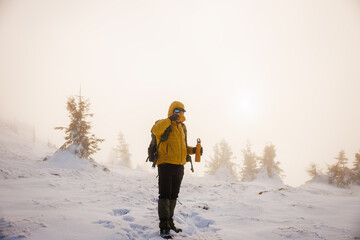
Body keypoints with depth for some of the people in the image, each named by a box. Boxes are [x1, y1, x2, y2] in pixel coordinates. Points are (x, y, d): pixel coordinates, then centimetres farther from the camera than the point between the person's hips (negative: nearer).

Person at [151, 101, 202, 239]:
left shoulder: (182, 128, 18)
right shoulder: (165, 125, -5)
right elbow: (156, 130, -30)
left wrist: (192, 150, 7)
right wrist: (170, 119, -27)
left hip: (179, 166, 8)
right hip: (166, 165, -7)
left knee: (173, 196, 14)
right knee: (165, 196, -8)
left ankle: (169, 222, 26)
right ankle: (164, 227, -6)